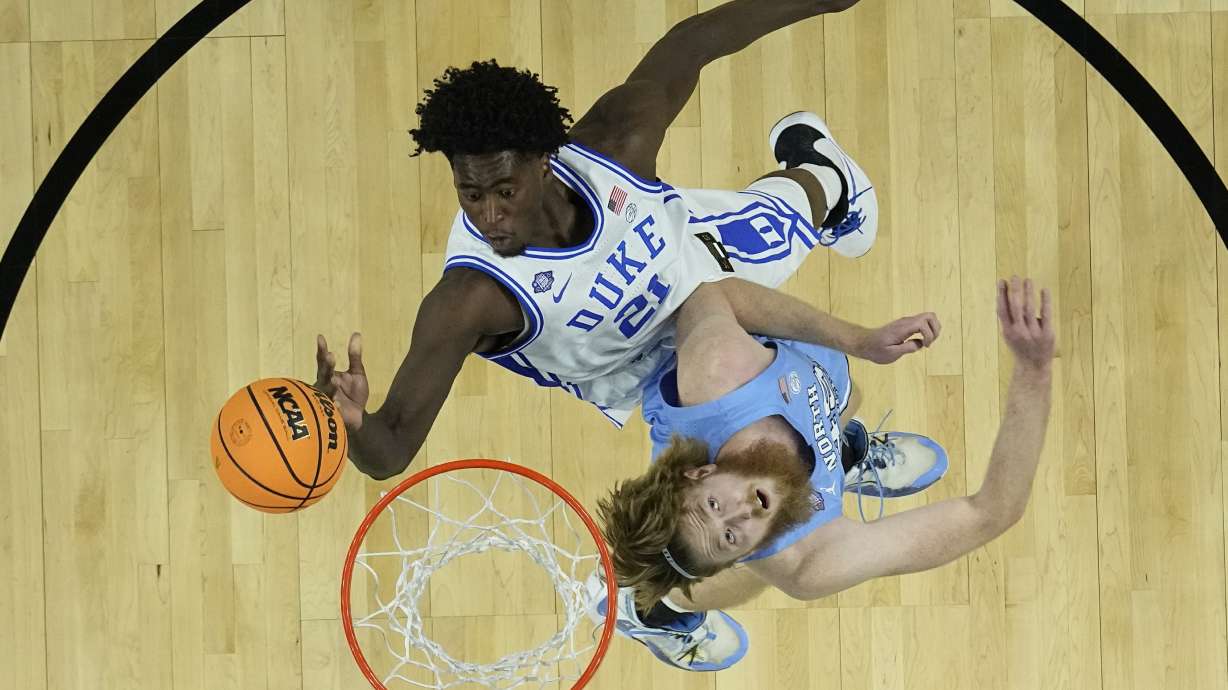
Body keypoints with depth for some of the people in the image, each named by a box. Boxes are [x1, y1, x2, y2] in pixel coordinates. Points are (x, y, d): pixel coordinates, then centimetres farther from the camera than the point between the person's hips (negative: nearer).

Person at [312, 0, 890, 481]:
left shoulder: (613, 144, -43)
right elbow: (390, 453, -53)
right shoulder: (467, 302, -50)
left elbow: (684, 48, -23)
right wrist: (353, 426, -78)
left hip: (688, 239, 2)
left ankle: (807, 153, 71)